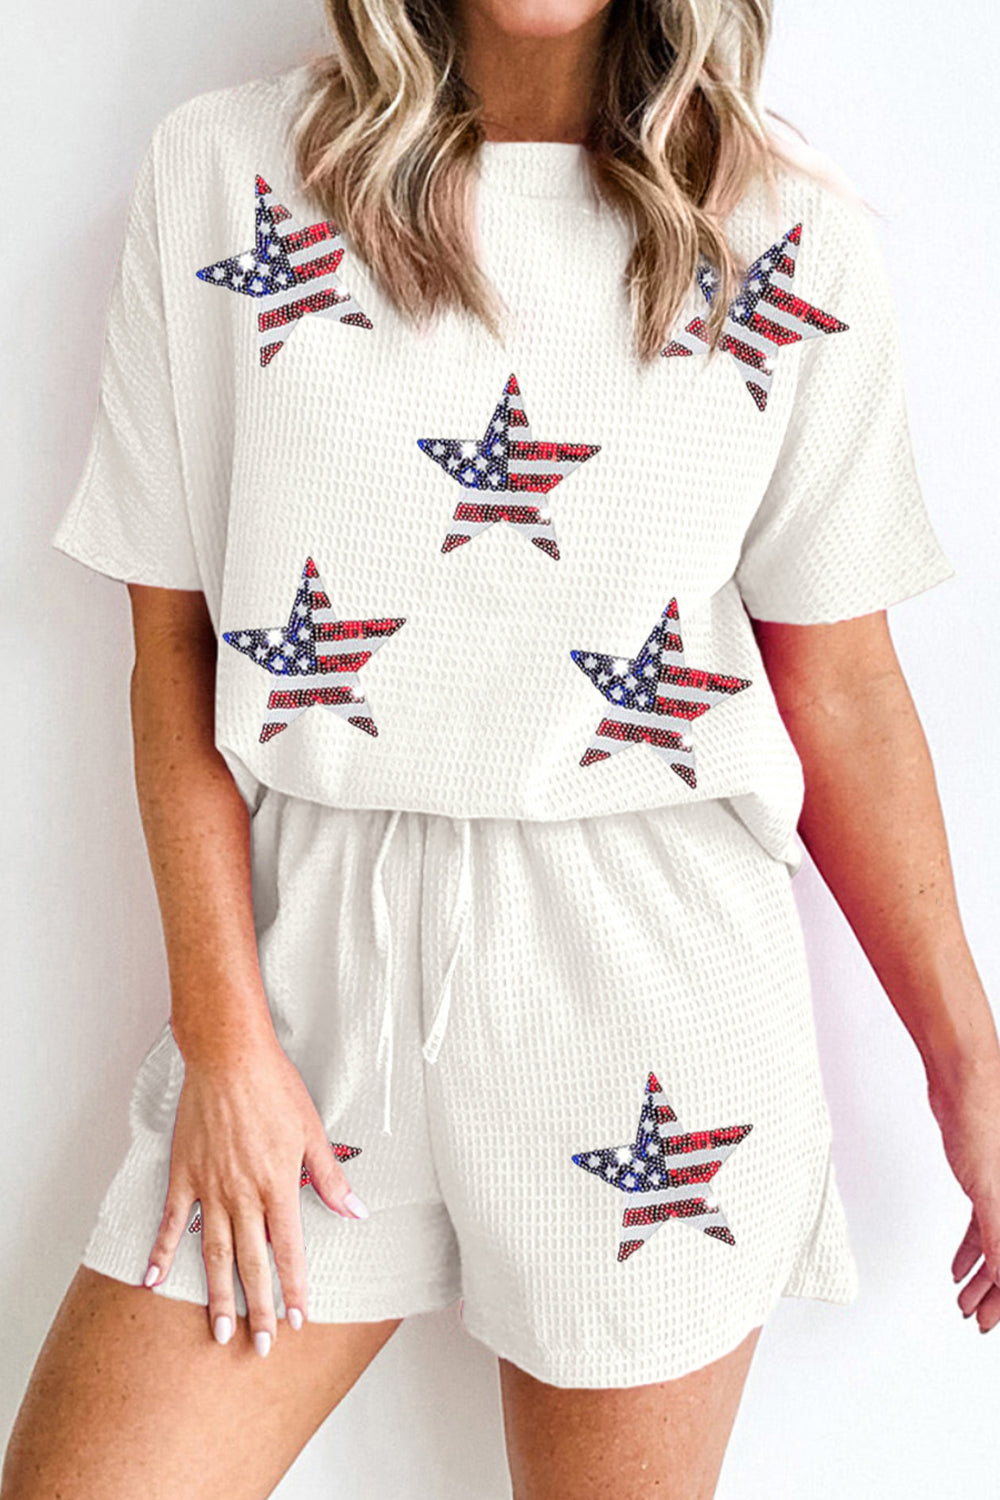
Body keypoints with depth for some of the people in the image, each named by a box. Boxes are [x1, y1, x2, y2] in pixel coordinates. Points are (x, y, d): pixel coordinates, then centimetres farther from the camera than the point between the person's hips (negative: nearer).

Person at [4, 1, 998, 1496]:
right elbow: (175, 643, 0)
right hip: (310, 938, 1)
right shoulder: (222, 171, 1)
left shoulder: (789, 238, 0)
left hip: (650, 969, 0)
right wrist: (223, 1034, -5)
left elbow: (842, 690, 4)